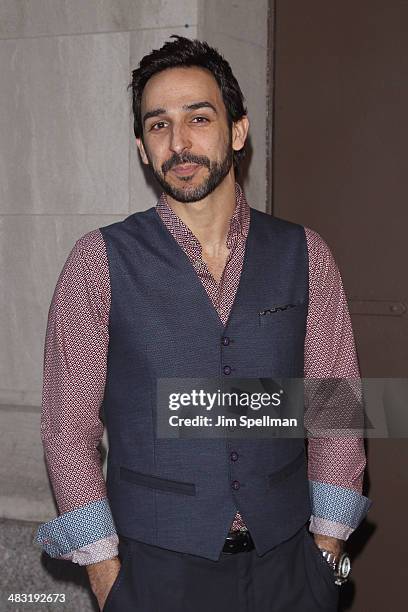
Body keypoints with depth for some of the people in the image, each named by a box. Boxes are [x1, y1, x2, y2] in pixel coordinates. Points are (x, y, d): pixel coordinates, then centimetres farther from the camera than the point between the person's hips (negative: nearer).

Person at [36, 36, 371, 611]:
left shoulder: (307, 256, 0)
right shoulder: (99, 262, -6)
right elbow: (69, 428, -4)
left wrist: (326, 550, 0)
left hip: (288, 561, 2)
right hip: (155, 565, -1)